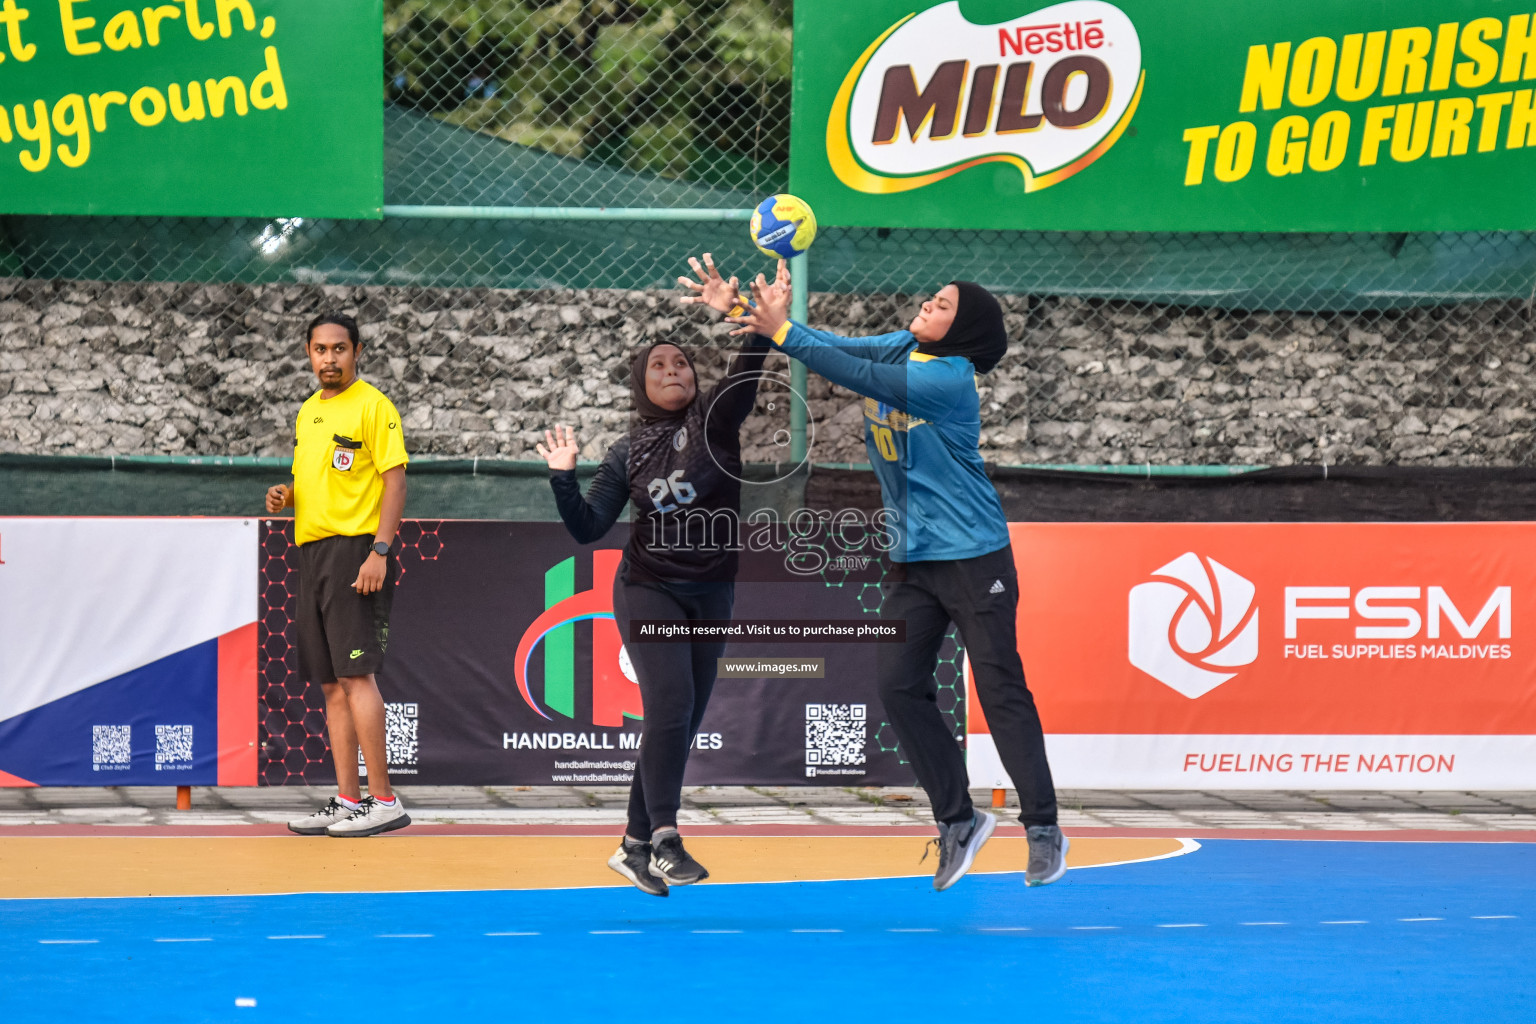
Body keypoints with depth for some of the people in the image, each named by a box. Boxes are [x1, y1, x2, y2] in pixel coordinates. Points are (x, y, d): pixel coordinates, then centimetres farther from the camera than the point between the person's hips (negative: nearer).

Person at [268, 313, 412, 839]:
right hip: (312, 553, 8)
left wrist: (380, 550, -20)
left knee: (356, 675, -13)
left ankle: (383, 800, -12)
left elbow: (395, 480, -11)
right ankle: (347, 800, 8)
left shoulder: (372, 406, -6)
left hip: (354, 550, -8)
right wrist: (285, 496, 5)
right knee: (332, 683, 6)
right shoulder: (307, 412, 18)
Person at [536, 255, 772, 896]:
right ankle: (664, 837, -21)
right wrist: (563, 478, -15)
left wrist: (738, 315, -35)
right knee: (671, 703, -21)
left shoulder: (717, 418, 0)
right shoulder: (628, 453, 2)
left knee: (682, 723, 5)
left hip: (711, 595, 2)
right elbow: (588, 527, -1)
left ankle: (634, 847, 13)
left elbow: (752, 364, -18)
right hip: (649, 590, -2)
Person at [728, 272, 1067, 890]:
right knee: (898, 684, -1)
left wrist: (783, 332, -27)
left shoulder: (949, 379, -17)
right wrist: (766, 316, -17)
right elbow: (837, 350, -3)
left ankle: (1043, 830, 2)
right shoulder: (901, 349, 6)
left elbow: (860, 376, -25)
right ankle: (957, 820, 10)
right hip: (915, 559, 7)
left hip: (974, 558, -7)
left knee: (1000, 689, -5)